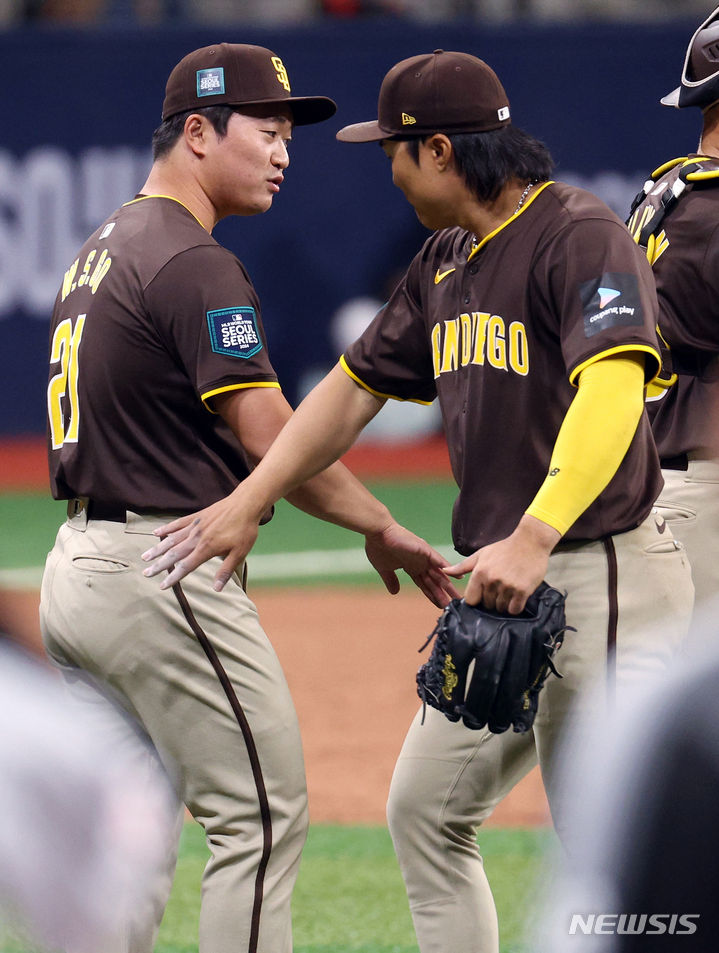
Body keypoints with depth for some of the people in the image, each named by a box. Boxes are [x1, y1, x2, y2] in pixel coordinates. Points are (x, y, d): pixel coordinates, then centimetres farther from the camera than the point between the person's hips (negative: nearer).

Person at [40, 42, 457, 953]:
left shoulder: (100, 251, 17)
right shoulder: (193, 263, -15)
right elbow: (268, 436, -20)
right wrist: (383, 530, -11)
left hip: (75, 567, 10)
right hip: (164, 572, -10)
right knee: (261, 816, -4)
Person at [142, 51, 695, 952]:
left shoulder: (582, 236, -15)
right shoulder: (446, 260, 15)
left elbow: (611, 394, -30)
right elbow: (356, 386, 23)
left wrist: (533, 539, -41)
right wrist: (247, 503, 15)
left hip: (602, 578, -10)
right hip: (503, 582, 10)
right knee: (424, 810, 15)